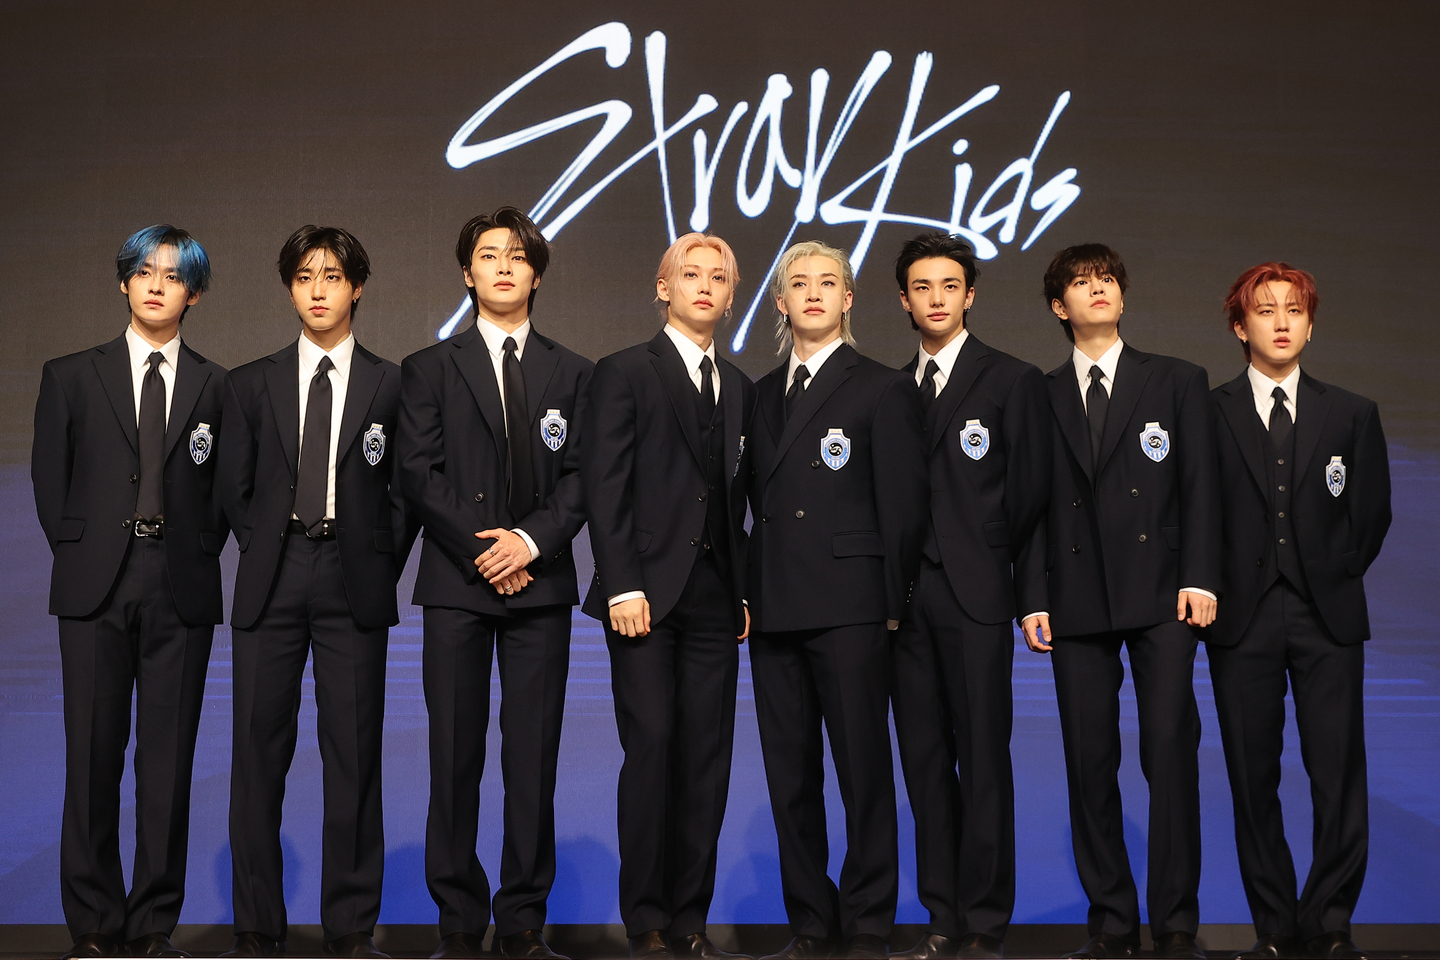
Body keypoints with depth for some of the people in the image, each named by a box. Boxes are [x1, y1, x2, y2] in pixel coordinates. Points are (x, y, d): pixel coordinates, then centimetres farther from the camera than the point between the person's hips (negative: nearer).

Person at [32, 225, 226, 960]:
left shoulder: (217, 386, 8)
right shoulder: (70, 376, 10)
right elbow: (49, 480, 9)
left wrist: (198, 555, 0)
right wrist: (79, 554, 3)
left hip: (182, 593, 0)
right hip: (96, 590, 0)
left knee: (169, 761, 3)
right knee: (92, 758, 2)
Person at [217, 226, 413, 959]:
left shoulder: (390, 384, 7)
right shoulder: (252, 383, 11)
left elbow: (405, 492, 6)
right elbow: (233, 489, 11)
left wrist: (380, 567, -1)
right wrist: (268, 556, 4)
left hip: (353, 583, -1)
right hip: (270, 583, 2)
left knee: (353, 754, 1)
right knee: (258, 751, 3)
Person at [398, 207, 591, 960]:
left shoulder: (570, 373, 13)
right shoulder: (429, 368, 10)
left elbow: (580, 477, 4)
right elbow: (419, 473, 0)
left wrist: (531, 540, -11)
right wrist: (481, 548, -9)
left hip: (540, 581, 1)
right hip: (456, 584, -1)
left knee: (534, 756, 1)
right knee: (456, 755, 1)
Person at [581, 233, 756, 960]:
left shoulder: (739, 386, 17)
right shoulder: (624, 373, 1)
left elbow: (735, 495, 16)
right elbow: (604, 486, -6)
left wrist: (744, 592, 9)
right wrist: (623, 587, -13)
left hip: (715, 600, 5)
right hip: (646, 594, -5)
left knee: (707, 761, 4)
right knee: (652, 751, -4)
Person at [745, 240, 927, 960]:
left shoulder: (883, 388, 1)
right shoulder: (765, 392, 17)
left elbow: (904, 504, -2)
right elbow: (760, 500, 16)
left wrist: (893, 603, -5)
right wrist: (753, 591, 8)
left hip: (849, 607, -5)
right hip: (774, 609, 5)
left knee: (864, 768, 0)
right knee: (789, 774, 8)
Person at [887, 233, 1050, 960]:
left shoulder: (1012, 379, 3)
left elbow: (1031, 489, -1)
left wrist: (987, 561, 1)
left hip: (974, 596, -4)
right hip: (908, 594, 5)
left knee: (982, 758, -3)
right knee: (924, 758, 6)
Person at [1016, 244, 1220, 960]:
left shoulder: (1178, 382, 11)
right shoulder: (1041, 397, 13)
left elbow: (1200, 485, 5)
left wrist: (1200, 578, -5)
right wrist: (1034, 598, 2)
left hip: (1160, 594, -1)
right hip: (1076, 599, 1)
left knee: (1171, 752, -6)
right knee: (1089, 760, 2)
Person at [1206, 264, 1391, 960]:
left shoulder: (1353, 415, 11)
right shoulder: (1206, 414, 5)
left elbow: (1372, 514, 13)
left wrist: (1334, 581, 7)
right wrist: (1211, 589, 0)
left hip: (1327, 618, 1)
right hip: (1243, 616, -1)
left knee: (1339, 776, -4)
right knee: (1253, 777, 3)